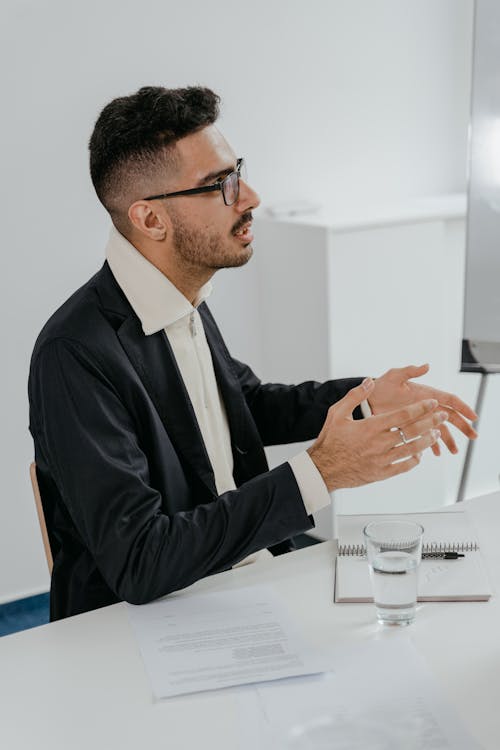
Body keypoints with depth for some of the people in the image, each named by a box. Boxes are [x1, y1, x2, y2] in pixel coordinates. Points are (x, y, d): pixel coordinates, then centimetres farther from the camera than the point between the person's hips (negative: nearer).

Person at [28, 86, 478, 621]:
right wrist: (317, 473, -27)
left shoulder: (185, 301, 1)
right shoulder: (76, 355, -23)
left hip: (249, 582, 7)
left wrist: (367, 397, 5)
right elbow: (137, 564, -27)